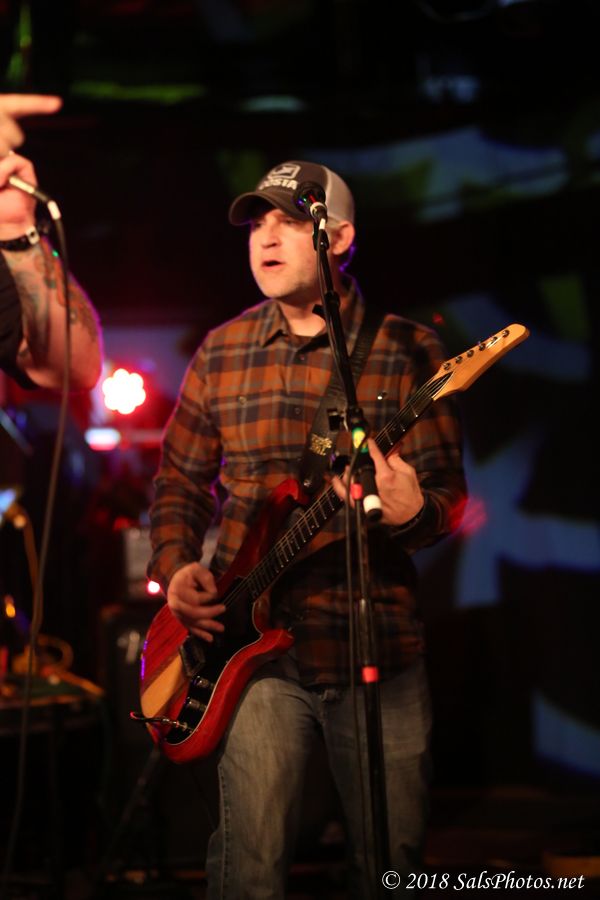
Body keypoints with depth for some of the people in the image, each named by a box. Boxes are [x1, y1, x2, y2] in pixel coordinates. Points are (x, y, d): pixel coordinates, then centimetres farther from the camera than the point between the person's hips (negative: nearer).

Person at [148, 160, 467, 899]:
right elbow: (179, 478, 16)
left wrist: (413, 512, -23)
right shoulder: (220, 353, 8)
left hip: (377, 645, -1)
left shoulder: (407, 350, 0)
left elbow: (453, 497, -1)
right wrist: (175, 567, -1)